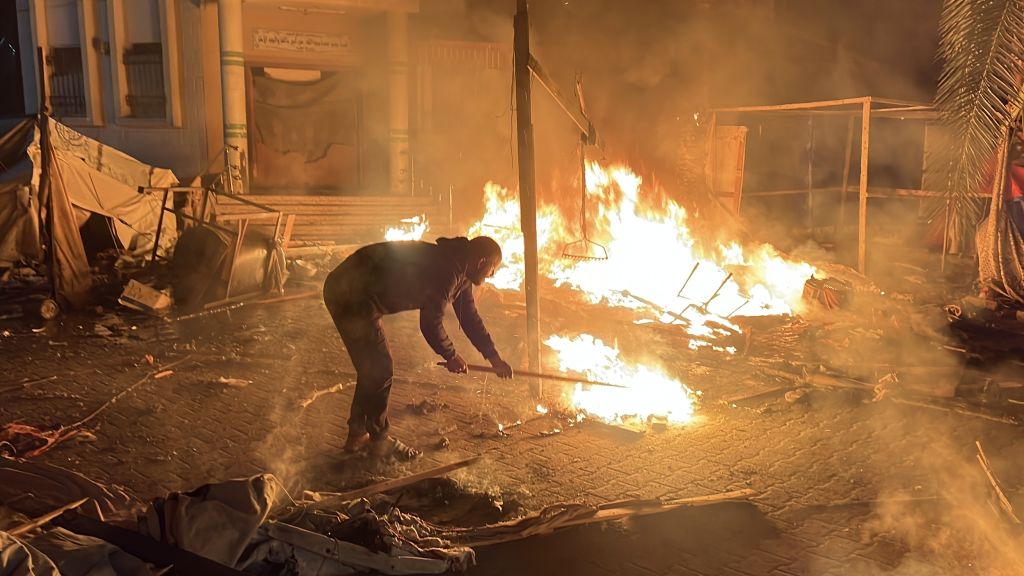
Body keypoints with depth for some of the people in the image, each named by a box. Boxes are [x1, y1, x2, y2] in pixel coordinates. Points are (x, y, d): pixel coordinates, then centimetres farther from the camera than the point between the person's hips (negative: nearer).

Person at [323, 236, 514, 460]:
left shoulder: (459, 271, 9)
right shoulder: (447, 271, -22)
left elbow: (470, 317, 19)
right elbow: (431, 324, -18)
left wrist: (495, 358, 22)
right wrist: (451, 356, -1)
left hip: (350, 292, 10)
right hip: (351, 296, -10)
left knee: (371, 368, 17)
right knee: (380, 370, -2)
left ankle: (357, 434, 30)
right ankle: (379, 440, 14)